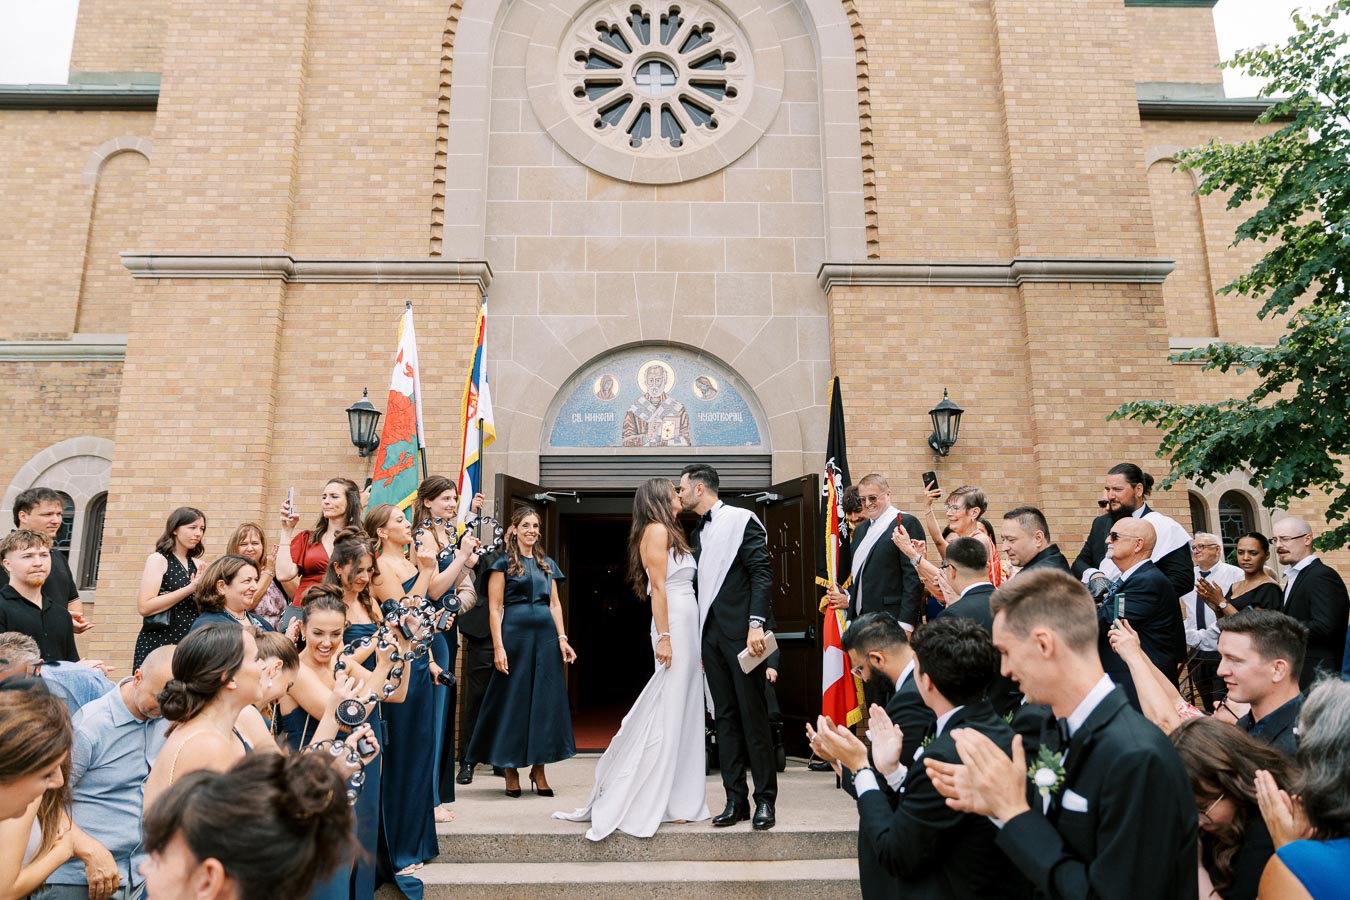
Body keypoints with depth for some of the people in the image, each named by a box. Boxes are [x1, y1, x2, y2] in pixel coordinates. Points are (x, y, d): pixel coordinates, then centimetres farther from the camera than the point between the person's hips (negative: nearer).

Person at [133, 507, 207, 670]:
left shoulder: (195, 563, 12)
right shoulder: (158, 559, -4)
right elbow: (144, 607, -16)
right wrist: (189, 589, -18)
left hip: (189, 644, 5)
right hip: (158, 644, -5)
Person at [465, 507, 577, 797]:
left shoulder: (547, 564, 16)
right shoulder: (504, 563, 0)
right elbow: (495, 608, -5)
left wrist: (562, 638, 5)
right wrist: (498, 647, -13)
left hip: (546, 635, 5)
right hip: (515, 634, -5)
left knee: (545, 700, 6)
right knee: (512, 700, 1)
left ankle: (538, 770, 15)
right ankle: (511, 772, 13)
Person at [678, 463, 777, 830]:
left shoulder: (742, 520, -6)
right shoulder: (699, 530, 16)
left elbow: (762, 574, -12)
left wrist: (756, 624, -20)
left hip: (741, 632, -7)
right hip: (711, 633, 7)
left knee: (753, 714, -1)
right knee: (724, 717, 9)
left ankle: (765, 800, 10)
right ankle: (735, 800, 17)